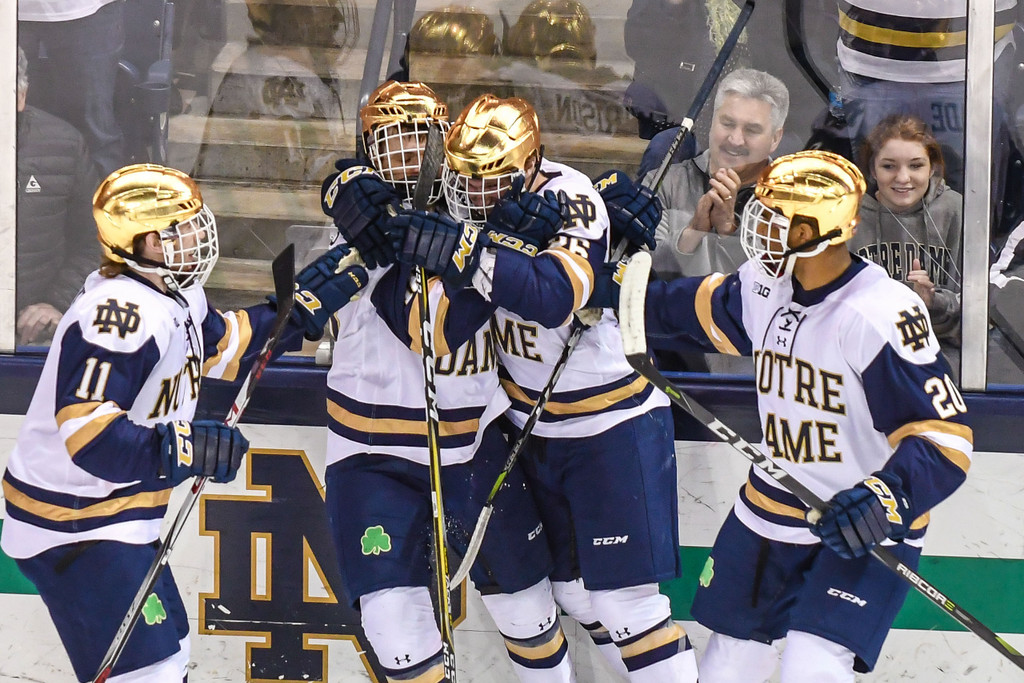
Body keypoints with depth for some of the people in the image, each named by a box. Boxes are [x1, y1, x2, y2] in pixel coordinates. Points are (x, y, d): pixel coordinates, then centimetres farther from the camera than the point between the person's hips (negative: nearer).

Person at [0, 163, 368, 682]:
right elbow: (86, 436, -35)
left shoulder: (176, 298, 4)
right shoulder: (119, 314, -27)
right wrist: (178, 449, -45)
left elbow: (227, 345, 23)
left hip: (119, 520, 11)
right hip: (73, 530, -11)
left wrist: (306, 304, 14)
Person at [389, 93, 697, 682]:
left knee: (625, 600, -9)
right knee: (574, 592, 14)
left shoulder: (571, 199, -24)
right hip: (533, 428, 7)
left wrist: (465, 255, -49)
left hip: (610, 423, -7)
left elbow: (554, 296, -40)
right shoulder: (472, 189, -5)